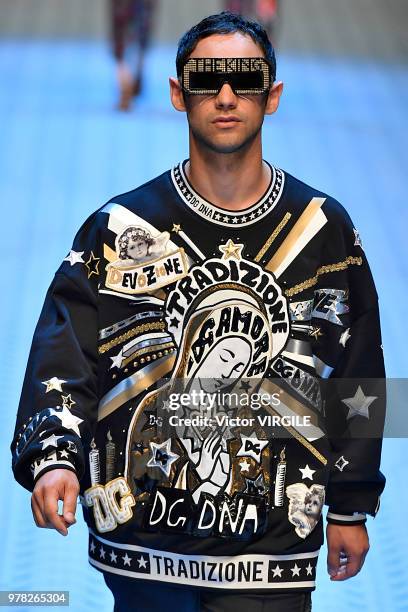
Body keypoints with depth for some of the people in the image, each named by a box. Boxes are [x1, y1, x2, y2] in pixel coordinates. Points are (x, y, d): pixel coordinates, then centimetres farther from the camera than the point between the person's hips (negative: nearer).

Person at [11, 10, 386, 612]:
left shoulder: (325, 229, 4)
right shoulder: (121, 227, 0)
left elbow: (358, 376, 10)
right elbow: (62, 353, -7)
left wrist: (352, 506, 11)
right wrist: (54, 455, -24)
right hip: (141, 536, 0)